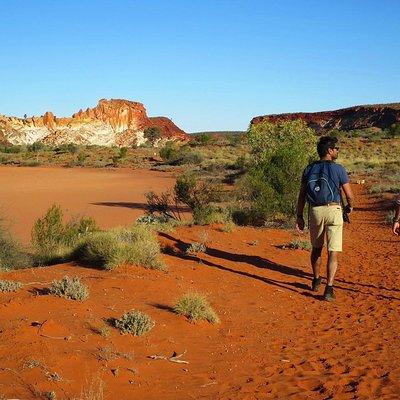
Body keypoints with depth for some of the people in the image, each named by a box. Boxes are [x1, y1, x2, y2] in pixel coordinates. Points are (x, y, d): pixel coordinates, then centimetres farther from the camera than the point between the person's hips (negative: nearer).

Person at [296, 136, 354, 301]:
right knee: (333, 252, -2)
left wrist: (300, 217, 12)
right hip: (333, 210, -4)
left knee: (316, 248, 22)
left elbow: (301, 196, 6)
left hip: (315, 211, 4)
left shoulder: (309, 169, 6)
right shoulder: (338, 169, -6)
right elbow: (349, 195, -4)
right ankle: (329, 288, -10)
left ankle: (316, 281, 35)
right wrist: (350, 207, 17)